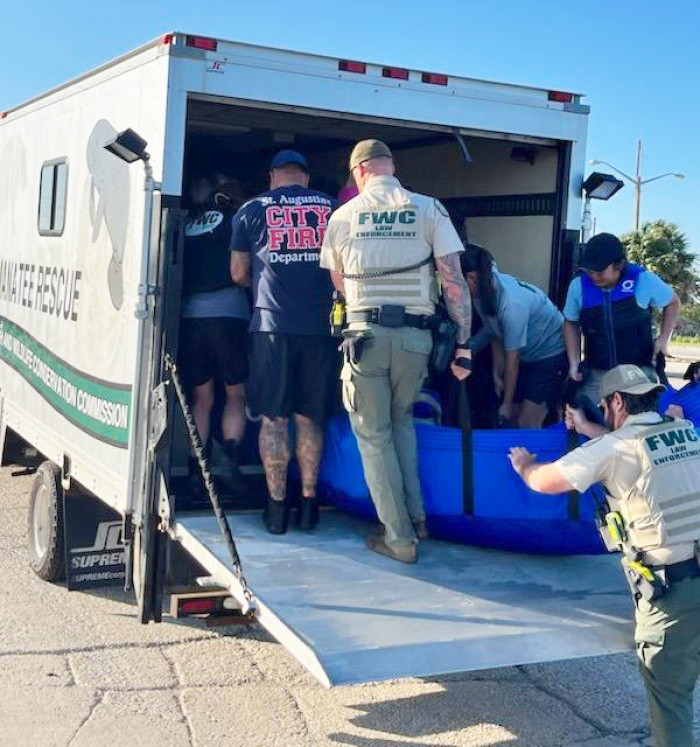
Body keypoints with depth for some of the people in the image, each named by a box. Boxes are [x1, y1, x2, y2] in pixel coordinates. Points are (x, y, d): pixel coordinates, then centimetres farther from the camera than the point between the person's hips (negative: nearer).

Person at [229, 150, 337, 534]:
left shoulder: (252, 210, 7)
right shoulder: (330, 207, 12)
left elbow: (238, 273, 10)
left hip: (272, 325, -2)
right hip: (320, 325, 2)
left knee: (273, 418, 4)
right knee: (310, 418, 11)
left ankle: (277, 506, 6)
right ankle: (309, 502, 13)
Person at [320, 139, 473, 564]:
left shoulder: (343, 216, 5)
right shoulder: (429, 210, 2)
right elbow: (455, 281, -3)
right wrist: (463, 345, 1)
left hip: (366, 332, -1)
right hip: (415, 336, 2)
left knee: (374, 434, 11)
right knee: (401, 420, 25)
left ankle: (400, 538, 11)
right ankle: (416, 515, 21)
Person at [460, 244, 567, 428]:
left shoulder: (511, 303, -32)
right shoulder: (481, 294, -10)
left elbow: (512, 359, -23)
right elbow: (495, 337, 4)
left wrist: (507, 403, -15)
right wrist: (497, 375, 4)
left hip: (551, 353, -8)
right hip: (526, 356, 8)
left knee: (527, 424, -14)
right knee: (511, 419, 4)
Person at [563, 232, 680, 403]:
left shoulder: (644, 280, -13)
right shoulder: (578, 286, -9)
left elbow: (672, 303, 7)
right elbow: (571, 323, 8)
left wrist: (663, 339, -1)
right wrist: (574, 363, 0)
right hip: (596, 375, 2)